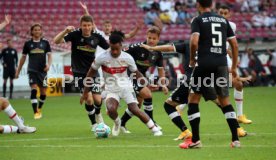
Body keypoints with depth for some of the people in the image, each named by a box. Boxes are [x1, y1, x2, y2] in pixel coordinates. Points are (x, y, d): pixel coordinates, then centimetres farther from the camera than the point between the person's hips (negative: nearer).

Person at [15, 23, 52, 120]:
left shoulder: (45, 42, 5)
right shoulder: (28, 43, 5)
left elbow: (49, 55, 4)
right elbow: (23, 58, 12)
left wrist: (49, 64, -16)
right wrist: (18, 71, 14)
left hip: (42, 70, 1)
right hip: (32, 70, -1)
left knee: (43, 92, 3)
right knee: (34, 90, -16)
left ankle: (39, 109, 30)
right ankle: (35, 113, -16)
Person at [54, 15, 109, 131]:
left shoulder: (97, 37, -4)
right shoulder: (75, 34, -11)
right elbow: (56, 41, -22)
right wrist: (65, 31, -38)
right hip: (79, 72, -2)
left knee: (97, 99, -6)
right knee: (89, 99, -14)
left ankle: (98, 114, 30)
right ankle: (94, 123, 7)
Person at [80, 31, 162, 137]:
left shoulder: (127, 58, -11)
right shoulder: (102, 58, -14)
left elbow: (137, 73, 4)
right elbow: (91, 73, -1)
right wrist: (85, 93, 2)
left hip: (125, 87, 0)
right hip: (111, 89, 0)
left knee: (135, 110, -19)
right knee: (111, 109, -28)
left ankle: (154, 129, -5)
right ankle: (117, 122, 7)